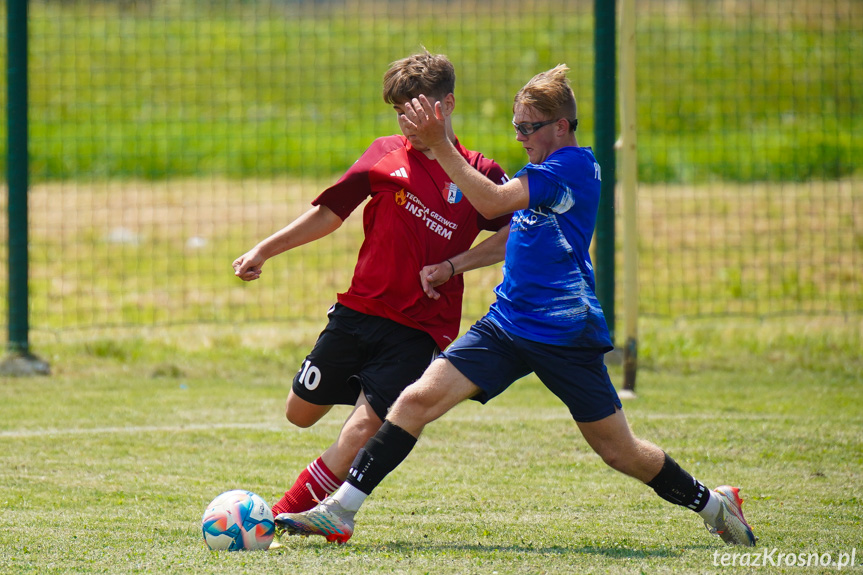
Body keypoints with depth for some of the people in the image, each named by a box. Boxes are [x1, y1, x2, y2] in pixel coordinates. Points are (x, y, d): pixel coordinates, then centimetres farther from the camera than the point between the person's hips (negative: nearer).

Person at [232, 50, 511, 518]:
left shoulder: (478, 174, -1)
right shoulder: (386, 155, 5)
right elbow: (329, 213, 13)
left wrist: (450, 266, -11)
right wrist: (264, 250, 9)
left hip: (419, 329, -3)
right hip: (359, 310, 4)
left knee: (364, 427, -16)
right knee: (300, 413, 8)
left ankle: (286, 515, -9)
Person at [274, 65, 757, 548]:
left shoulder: (574, 164, -13)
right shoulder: (547, 170, 15)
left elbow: (493, 203, -24)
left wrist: (440, 144, -25)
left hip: (566, 336, -8)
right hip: (508, 323, 8)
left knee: (620, 452, 2)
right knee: (418, 399, -9)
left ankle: (712, 503, 27)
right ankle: (339, 512, -12)